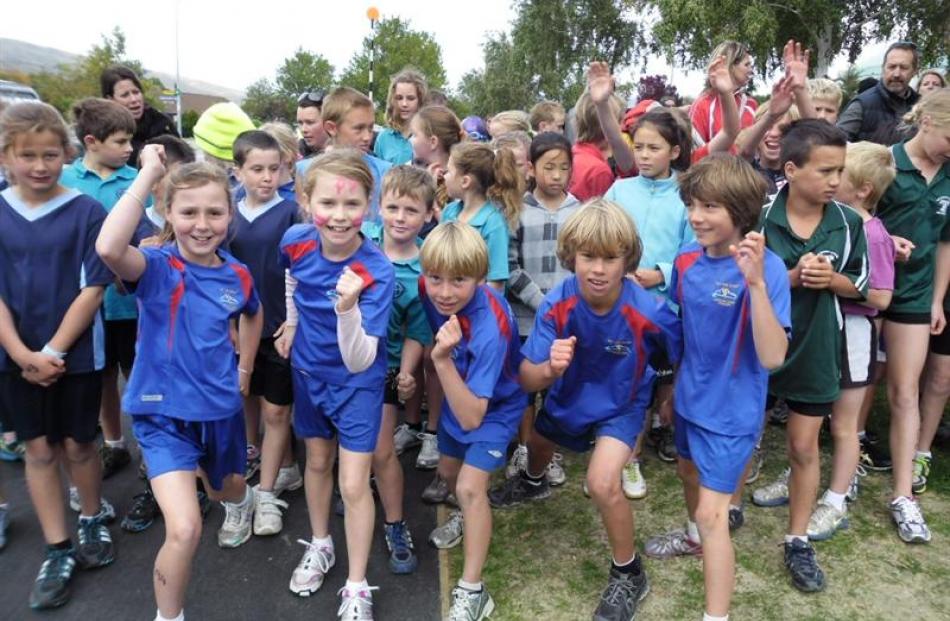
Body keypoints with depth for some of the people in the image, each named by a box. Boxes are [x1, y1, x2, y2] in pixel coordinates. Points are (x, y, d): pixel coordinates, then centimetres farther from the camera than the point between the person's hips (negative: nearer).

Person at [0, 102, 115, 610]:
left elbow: (93, 287, -11)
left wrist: (53, 350, -13)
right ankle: (57, 551, 22)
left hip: (77, 353, -2)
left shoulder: (86, 211, -10)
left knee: (76, 444, 10)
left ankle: (92, 520, 35)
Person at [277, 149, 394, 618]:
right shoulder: (295, 241, -19)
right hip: (308, 372, 5)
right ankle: (319, 545, 47)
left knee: (354, 485, 1)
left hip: (357, 384, -4)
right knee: (317, 462, 22)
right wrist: (292, 322, 6)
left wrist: (347, 309, -49)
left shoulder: (377, 271, -32)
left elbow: (358, 362, -34)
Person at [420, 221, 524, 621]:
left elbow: (471, 418, -41)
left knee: (470, 486, -19)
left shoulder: (489, 328, -42)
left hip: (495, 406, -6)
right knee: (447, 472, 22)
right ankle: (469, 515, 55)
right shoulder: (430, 291, -25)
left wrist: (442, 361, -50)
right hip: (459, 393, 7)